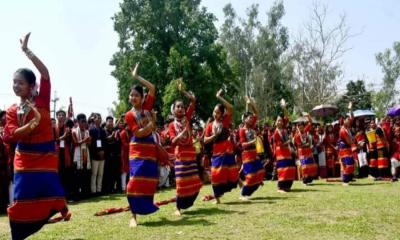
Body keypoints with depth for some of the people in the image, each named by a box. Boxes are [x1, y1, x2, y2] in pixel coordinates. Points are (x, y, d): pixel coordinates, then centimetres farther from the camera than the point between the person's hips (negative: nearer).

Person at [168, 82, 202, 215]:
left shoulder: (187, 118, 5)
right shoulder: (172, 125, 1)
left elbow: (193, 100, -2)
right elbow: (173, 142, -10)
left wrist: (182, 91, -5)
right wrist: (182, 133, -23)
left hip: (191, 153, 3)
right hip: (180, 154, -3)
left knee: (193, 181, 5)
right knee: (181, 182, -6)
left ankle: (186, 204, 23)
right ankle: (178, 208, 5)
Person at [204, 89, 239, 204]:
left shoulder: (225, 121, -1)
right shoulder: (210, 125, 4)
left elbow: (230, 108, -15)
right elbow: (205, 140, 3)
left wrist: (219, 97, -15)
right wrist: (214, 136, -14)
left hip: (227, 151, -2)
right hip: (216, 153, 2)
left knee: (231, 172, -1)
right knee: (216, 174, 0)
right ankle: (217, 197, 11)